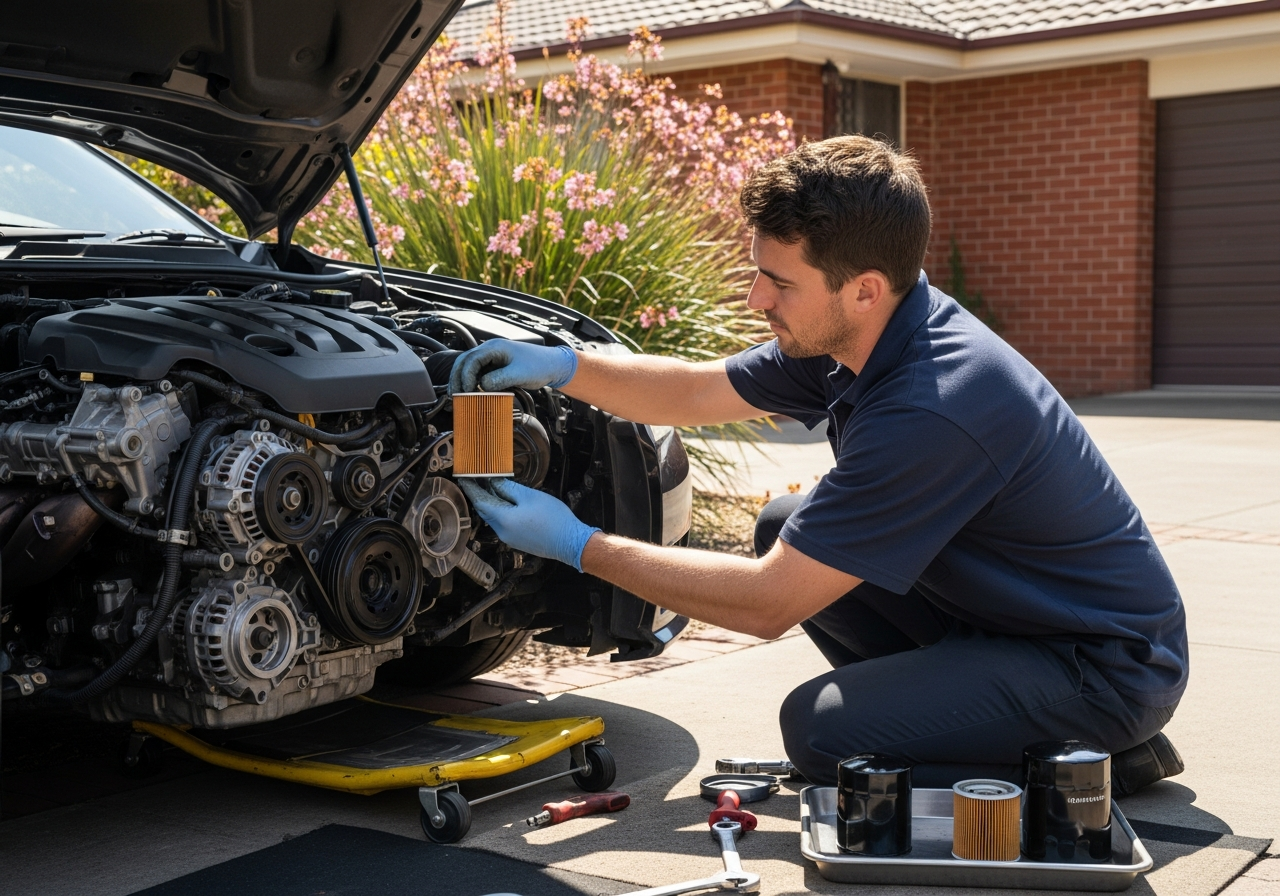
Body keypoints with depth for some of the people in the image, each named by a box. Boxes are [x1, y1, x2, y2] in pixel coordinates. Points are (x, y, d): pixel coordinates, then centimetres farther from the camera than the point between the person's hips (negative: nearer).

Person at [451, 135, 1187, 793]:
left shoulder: (932, 407, -33)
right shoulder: (861, 332, -4)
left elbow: (769, 605, -27)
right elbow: (697, 393, 12)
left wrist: (579, 545, -20)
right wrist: (562, 366, -3)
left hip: (1112, 664, -9)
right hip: (1001, 607, 9)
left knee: (822, 730, -22)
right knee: (789, 528, 4)